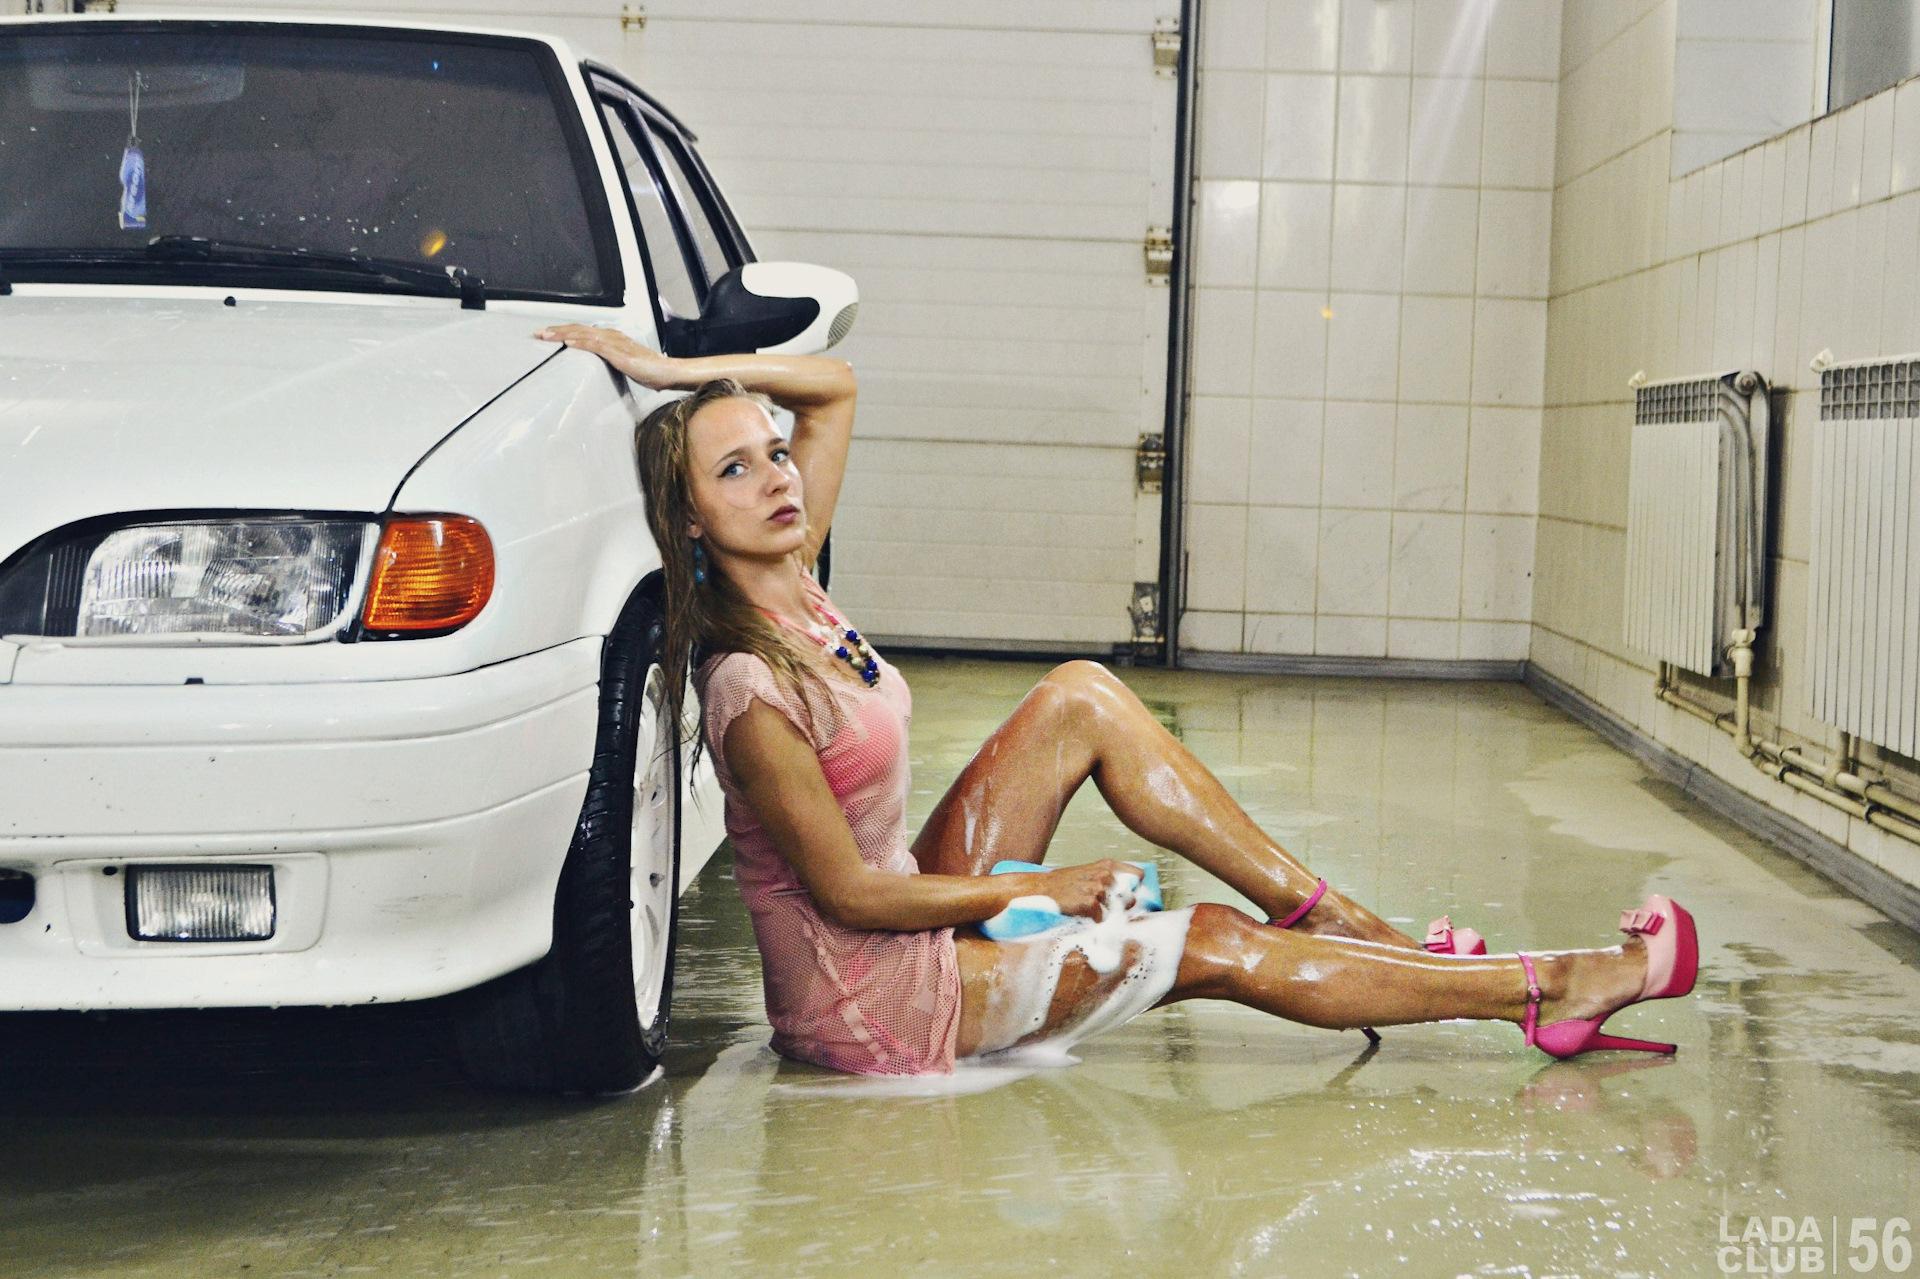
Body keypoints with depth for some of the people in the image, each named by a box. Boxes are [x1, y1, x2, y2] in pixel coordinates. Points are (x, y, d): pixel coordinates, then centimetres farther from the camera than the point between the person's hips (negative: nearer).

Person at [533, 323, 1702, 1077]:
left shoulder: (795, 592, -2)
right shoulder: (748, 688, -27)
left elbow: (835, 387, 7)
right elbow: (847, 893, -22)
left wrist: (675, 371, -5)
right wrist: (1033, 889, -11)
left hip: (910, 916, 9)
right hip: (870, 992, -9)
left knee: (1083, 698, -1)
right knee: (1218, 950, -8)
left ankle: (1335, 917, 3)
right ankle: (1546, 991, 1)